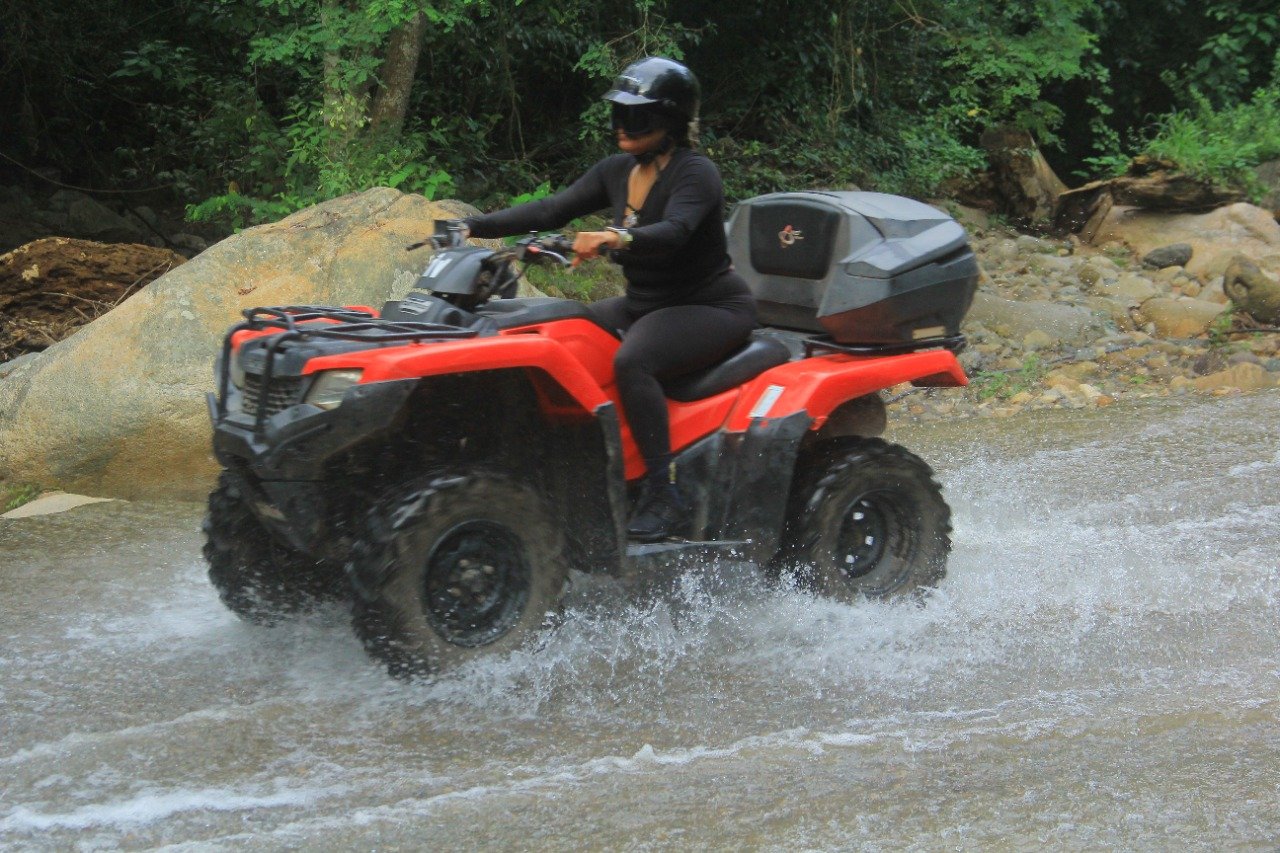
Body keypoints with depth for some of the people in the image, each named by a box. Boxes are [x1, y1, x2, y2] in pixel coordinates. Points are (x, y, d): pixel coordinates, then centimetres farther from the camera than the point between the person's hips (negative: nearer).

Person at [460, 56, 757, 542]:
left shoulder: (695, 174, -16)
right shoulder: (617, 171, 7)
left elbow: (673, 233, -35)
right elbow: (552, 211, 1)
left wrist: (616, 239, -54)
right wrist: (473, 226, -8)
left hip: (712, 307, -9)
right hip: (645, 303, 9)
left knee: (632, 361, -34)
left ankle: (663, 493, -31)